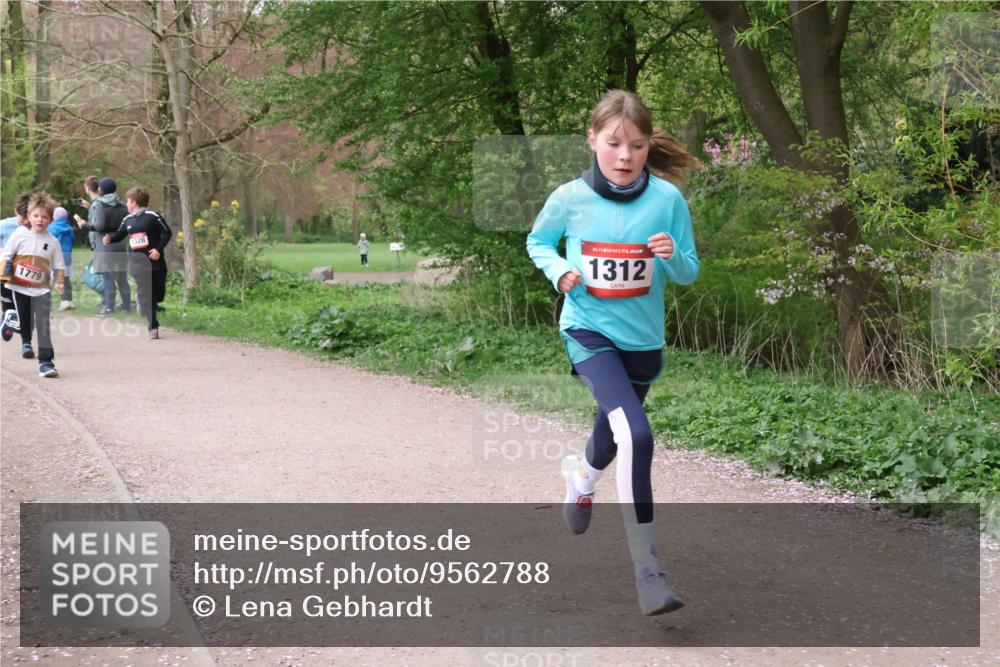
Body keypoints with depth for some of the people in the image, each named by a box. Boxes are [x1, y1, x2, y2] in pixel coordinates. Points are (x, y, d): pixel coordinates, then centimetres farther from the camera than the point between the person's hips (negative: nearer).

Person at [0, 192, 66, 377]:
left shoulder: (53, 242, 0)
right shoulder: (19, 237, -2)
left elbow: (59, 266, 6)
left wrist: (59, 282, -7)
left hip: (41, 290, -1)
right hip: (19, 288, 1)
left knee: (43, 325, -11)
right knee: (25, 323, 12)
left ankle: (46, 361, -11)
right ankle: (26, 341, 46)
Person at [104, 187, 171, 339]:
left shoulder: (153, 216, -6)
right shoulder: (127, 219, 10)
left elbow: (167, 233, -5)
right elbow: (119, 234, 20)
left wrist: (158, 249, -14)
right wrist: (110, 239, -1)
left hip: (154, 262, -3)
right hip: (136, 262, 3)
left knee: (158, 294, 5)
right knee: (144, 295, -6)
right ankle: (153, 327, -5)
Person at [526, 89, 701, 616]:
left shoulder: (667, 199, -8)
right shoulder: (570, 198, -9)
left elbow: (689, 273, 1)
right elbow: (538, 240, 10)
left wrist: (673, 257, -21)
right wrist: (558, 270, -10)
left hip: (642, 339, 3)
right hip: (589, 331, -3)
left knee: (613, 436, 23)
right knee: (636, 436, -24)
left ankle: (581, 475, 63)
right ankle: (646, 570, -21)